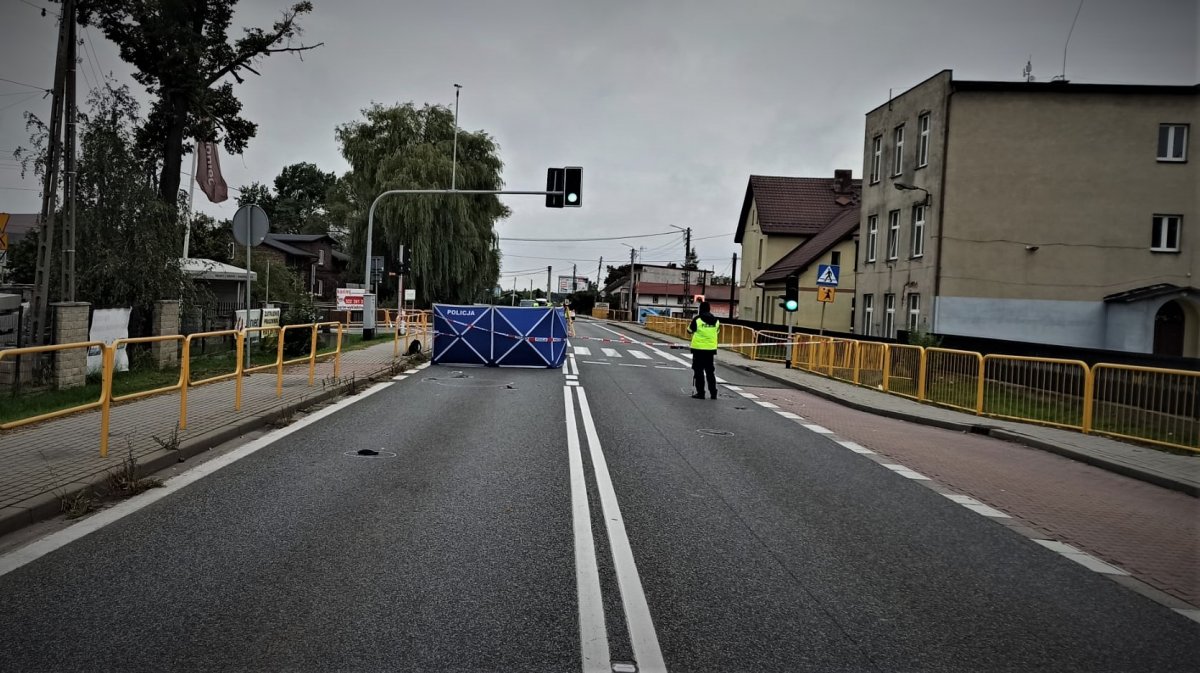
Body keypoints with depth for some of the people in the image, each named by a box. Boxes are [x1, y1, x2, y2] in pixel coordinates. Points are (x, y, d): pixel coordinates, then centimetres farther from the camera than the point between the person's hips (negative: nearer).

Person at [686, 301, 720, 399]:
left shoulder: (697, 319, -9)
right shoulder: (716, 321, 5)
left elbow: (690, 331, 2)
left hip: (699, 348, -4)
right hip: (711, 349, 4)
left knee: (699, 371, 4)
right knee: (710, 371, 12)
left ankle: (700, 392, 3)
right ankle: (713, 393, 12)